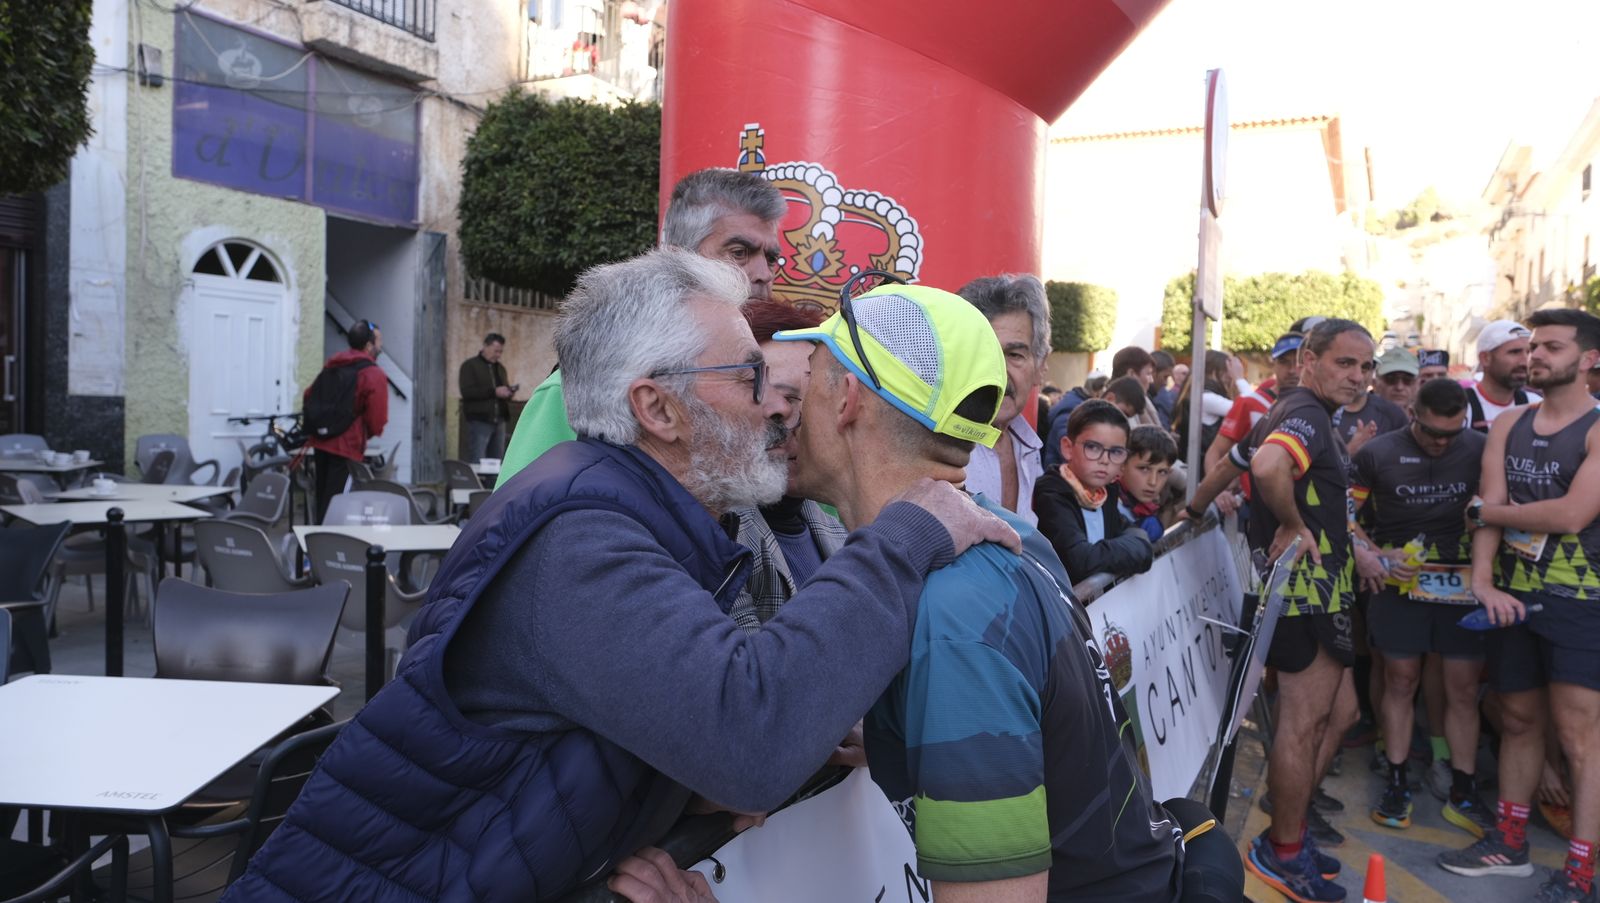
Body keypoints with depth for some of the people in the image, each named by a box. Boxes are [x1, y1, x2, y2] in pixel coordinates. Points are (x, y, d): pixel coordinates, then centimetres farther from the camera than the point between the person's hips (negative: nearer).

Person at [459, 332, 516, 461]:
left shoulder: (500, 368, 20)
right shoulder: (469, 366, -1)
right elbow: (467, 392, -13)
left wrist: (509, 392, 2)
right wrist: (494, 392, -19)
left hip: (499, 421, 6)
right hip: (479, 420, -6)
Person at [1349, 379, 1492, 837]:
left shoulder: (1482, 449, -2)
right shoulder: (1377, 453, -4)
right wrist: (1378, 555, -12)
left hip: (1463, 581, 1)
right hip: (1400, 581, -1)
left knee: (1464, 687, 4)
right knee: (1400, 680, 6)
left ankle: (1462, 793, 15)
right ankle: (1397, 783, 16)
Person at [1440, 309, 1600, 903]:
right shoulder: (1508, 425, 8)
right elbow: (1489, 505, -1)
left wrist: (1487, 511, -8)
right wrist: (1482, 578, -15)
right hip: (1512, 596, 6)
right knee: (1519, 720, 15)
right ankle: (1510, 843, 28)